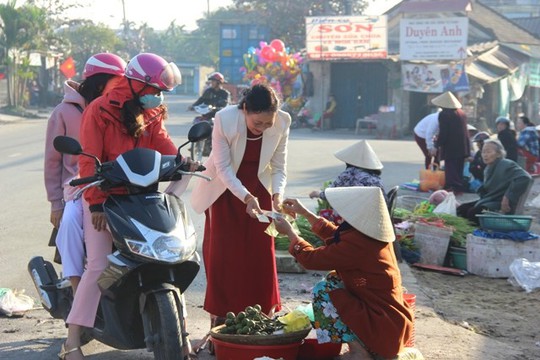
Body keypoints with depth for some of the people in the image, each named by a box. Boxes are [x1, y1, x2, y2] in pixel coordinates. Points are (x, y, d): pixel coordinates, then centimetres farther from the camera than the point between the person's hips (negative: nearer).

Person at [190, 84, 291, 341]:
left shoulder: (282, 123, -21)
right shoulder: (225, 119, -28)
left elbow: (279, 167, -11)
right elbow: (223, 168, -24)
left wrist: (278, 194, -29)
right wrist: (245, 197, -36)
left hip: (258, 189, 2)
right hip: (225, 190, -2)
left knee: (261, 256, 1)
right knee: (223, 255, -2)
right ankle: (219, 320, 6)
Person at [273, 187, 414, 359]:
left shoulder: (357, 242, -23)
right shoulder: (373, 234, 4)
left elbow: (311, 259, -10)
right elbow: (338, 237, 23)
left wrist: (289, 232, 7)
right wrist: (304, 212, 26)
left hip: (383, 328, -9)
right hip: (395, 319, 9)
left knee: (323, 291, -8)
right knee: (333, 280, 16)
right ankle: (363, 344, 14)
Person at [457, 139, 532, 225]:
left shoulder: (507, 165, -13)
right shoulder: (489, 168, 16)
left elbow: (524, 178, -29)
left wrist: (508, 197, -29)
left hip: (501, 206, -10)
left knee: (473, 212, -30)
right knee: (461, 209, -3)